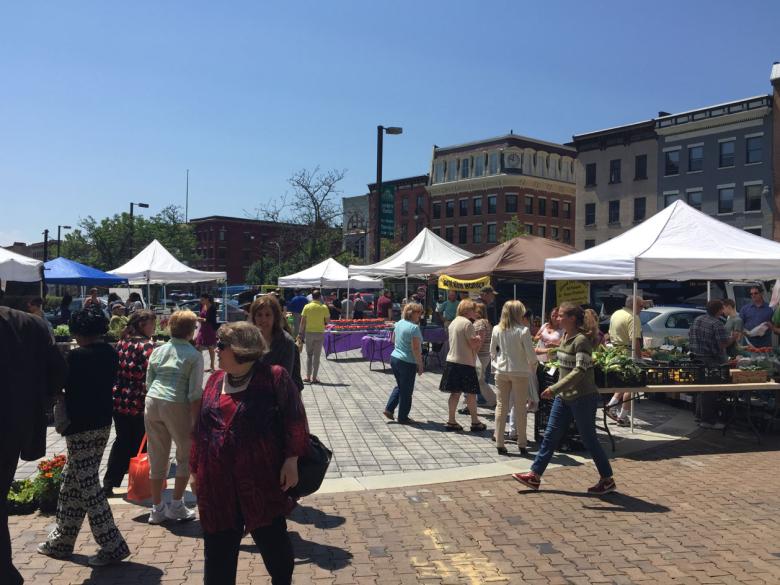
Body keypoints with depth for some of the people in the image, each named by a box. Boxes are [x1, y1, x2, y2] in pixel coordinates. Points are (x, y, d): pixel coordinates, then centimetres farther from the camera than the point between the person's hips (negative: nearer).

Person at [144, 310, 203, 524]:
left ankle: (157, 508, 22)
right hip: (177, 405, -5)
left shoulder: (158, 351, 11)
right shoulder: (194, 355, -5)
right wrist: (196, 422, -6)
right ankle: (176, 505, 15)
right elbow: (195, 392, -10)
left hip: (152, 402, 5)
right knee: (186, 455, 14)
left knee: (157, 458, 14)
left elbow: (148, 382, 13)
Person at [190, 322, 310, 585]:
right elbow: (201, 428, 15)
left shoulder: (274, 377, -8)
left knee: (272, 538, 11)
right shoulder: (215, 380, 10)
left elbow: (293, 420, -9)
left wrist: (291, 460, -14)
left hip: (261, 480, -5)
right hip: (217, 483, 5)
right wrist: (196, 469, 15)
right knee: (218, 546, 12)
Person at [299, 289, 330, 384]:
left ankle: (308, 376, 10)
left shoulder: (307, 307, -4)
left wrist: (301, 333, 3)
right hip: (319, 333, -1)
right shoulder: (324, 308, -6)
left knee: (309, 355, 13)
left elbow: (303, 321, -4)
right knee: (316, 356, 5)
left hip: (309, 332, 1)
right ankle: (314, 377, 4)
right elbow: (327, 321, -2)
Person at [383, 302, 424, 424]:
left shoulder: (399, 323, 6)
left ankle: (389, 409, 20)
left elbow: (393, 339, 19)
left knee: (399, 386, 24)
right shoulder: (414, 327, -20)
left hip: (394, 358, 8)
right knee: (406, 390, 6)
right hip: (407, 362, -8)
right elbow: (416, 348, -21)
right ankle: (403, 417, 16)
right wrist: (420, 365, -14)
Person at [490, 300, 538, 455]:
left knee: (501, 406, 9)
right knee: (520, 408, 7)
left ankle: (499, 443, 11)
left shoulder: (497, 329, -1)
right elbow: (531, 354, -12)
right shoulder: (523, 331, -14)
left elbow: (492, 351, 8)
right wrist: (533, 367, 5)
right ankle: (522, 444, 15)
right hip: (519, 372, -3)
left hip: (501, 371, 3)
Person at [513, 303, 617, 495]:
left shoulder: (581, 341, -19)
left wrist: (554, 389, -29)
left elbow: (579, 371, -26)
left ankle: (608, 480, 19)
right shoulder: (565, 337, 8)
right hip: (564, 396, 9)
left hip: (583, 397, -9)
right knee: (550, 436, 9)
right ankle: (535, 475, 15)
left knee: (589, 440, 3)